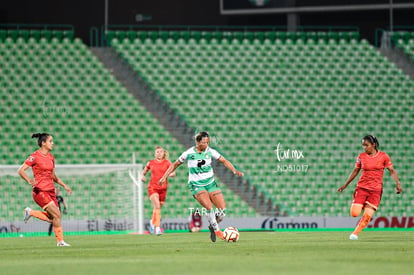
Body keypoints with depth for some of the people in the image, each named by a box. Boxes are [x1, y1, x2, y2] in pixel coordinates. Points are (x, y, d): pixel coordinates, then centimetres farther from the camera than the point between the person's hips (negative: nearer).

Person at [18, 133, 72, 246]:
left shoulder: (51, 157, 13)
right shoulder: (35, 156, -10)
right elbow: (20, 171, -12)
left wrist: (64, 185, 15)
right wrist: (30, 181, -26)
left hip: (50, 190, 8)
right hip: (40, 191, -8)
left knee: (52, 218, 3)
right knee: (57, 215, -14)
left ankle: (30, 212, 21)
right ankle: (60, 241, -3)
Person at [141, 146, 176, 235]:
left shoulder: (167, 162, 3)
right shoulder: (150, 163, 6)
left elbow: (173, 173, -2)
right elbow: (144, 172, 18)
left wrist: (169, 174, -24)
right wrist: (142, 176, -5)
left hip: (163, 188, 1)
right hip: (152, 187, -1)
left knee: (158, 207, 10)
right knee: (157, 206, -19)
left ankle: (152, 222, 40)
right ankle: (157, 228, -23)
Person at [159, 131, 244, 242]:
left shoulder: (210, 151, -3)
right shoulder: (189, 153, -8)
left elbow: (224, 161, 2)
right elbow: (175, 164, 5)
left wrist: (234, 171, -12)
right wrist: (164, 177, 2)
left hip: (210, 183, 3)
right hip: (197, 186, -3)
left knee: (223, 209, -7)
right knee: (209, 207, -26)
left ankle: (212, 226, 21)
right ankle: (217, 230, -7)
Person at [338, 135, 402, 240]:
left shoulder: (383, 156, -2)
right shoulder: (361, 156, 3)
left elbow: (392, 171, 3)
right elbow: (355, 171, 14)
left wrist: (397, 183, -10)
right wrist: (345, 185, 16)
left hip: (376, 189, -1)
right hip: (362, 187, 2)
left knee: (367, 216, -12)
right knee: (354, 213, -10)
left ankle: (355, 233, 7)